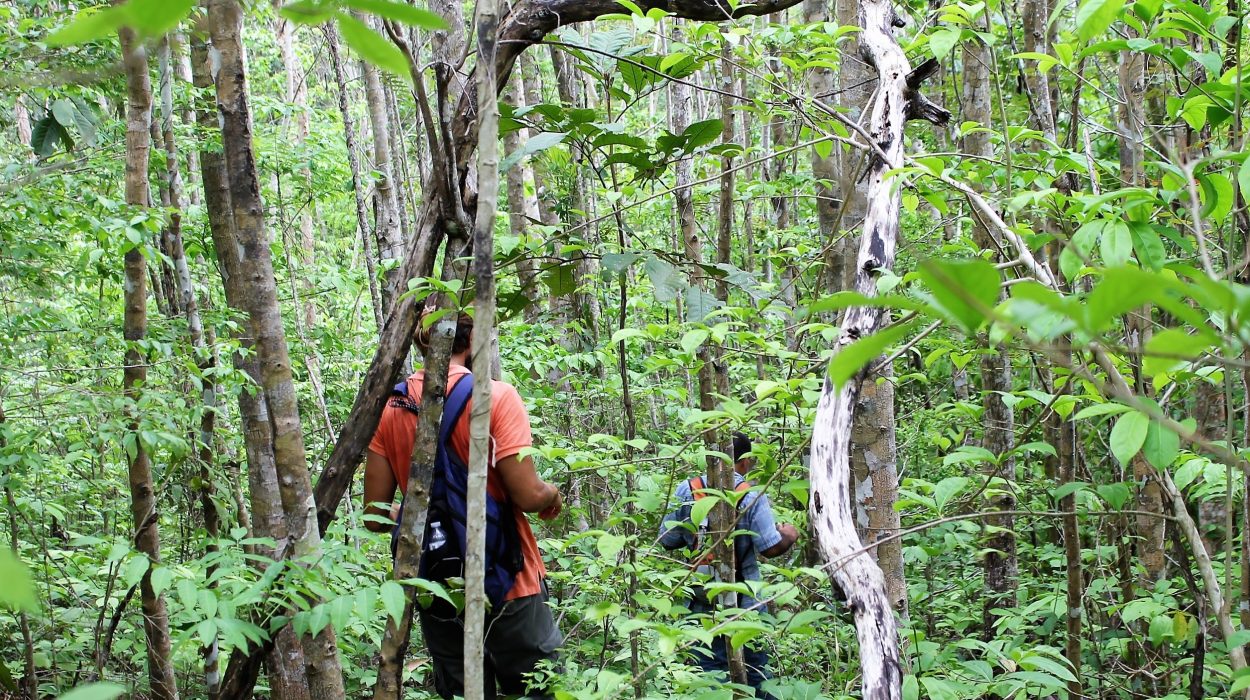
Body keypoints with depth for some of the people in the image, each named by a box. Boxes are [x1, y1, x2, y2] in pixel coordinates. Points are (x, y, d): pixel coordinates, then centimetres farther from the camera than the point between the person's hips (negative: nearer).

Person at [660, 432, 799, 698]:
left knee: (711, 669, 7)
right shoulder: (752, 495, -10)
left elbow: (668, 540, 2)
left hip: (702, 599, 2)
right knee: (756, 668, 12)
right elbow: (771, 547, -14)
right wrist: (788, 536, 7)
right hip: (746, 600, -2)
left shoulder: (687, 491, -3)